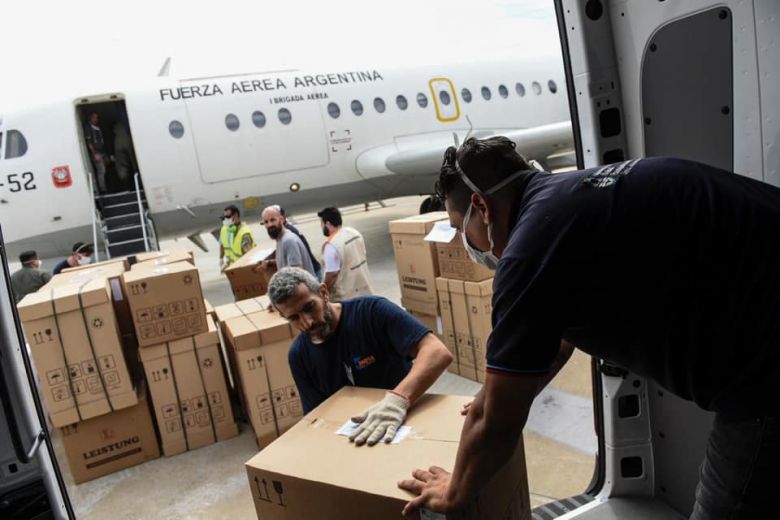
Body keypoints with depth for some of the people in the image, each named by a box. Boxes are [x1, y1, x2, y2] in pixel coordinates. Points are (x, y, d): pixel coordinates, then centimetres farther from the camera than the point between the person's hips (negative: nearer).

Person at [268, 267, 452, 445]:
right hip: (351, 433, 2)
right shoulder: (299, 355, -3)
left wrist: (398, 399, -41)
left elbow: (438, 353, -27)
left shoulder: (371, 311, -17)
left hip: (407, 418, -1)